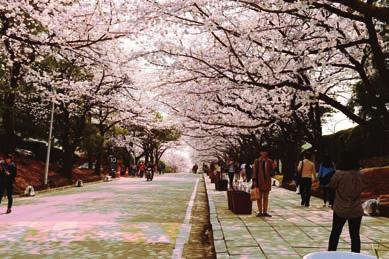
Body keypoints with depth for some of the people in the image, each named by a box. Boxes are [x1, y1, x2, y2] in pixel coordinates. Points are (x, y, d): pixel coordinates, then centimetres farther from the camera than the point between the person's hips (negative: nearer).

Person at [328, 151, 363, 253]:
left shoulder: (339, 174, -17)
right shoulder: (359, 174, -3)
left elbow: (331, 185, -1)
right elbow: (359, 189, 13)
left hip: (340, 209, -2)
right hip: (356, 210, 3)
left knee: (335, 233, 12)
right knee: (355, 235, 12)